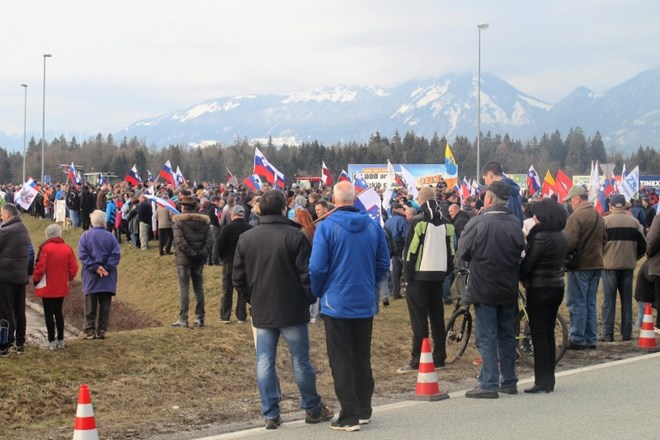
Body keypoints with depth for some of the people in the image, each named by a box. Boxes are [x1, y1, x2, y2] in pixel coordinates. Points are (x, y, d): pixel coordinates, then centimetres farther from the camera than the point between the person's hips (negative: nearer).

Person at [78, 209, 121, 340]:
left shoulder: (85, 236, -4)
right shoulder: (110, 237, -4)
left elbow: (83, 255, -10)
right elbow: (116, 255, -10)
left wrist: (95, 267, -11)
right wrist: (106, 268, -11)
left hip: (91, 278, 0)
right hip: (107, 279, 0)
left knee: (90, 306, 6)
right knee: (105, 306, 6)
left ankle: (89, 331, 6)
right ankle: (101, 331, 7)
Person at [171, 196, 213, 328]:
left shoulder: (178, 221, -8)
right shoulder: (203, 221, 6)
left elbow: (180, 242, -20)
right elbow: (209, 241, -3)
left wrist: (191, 253, -15)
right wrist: (202, 254, -7)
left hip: (184, 259, -4)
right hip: (199, 261, 4)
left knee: (184, 289, -1)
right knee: (199, 289, 11)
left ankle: (183, 319, -3)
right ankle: (200, 318, 13)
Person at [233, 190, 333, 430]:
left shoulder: (245, 238, 1)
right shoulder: (295, 236, -12)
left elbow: (238, 277, 6)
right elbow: (306, 274, -11)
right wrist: (310, 299, 3)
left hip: (261, 312, 3)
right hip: (293, 311, -3)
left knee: (265, 362, 6)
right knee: (301, 360, 8)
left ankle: (270, 414, 6)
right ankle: (312, 408, 20)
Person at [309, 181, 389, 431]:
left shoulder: (326, 227, -13)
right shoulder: (373, 226, -1)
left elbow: (317, 267, -14)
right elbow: (383, 264, 4)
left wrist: (316, 293, 3)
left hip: (337, 304, -4)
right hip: (366, 304, 4)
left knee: (341, 361, 2)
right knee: (362, 358, 17)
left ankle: (349, 416, 1)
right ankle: (364, 410, 24)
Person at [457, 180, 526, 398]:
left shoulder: (478, 223, -16)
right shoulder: (515, 224, -2)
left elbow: (463, 253, -7)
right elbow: (521, 251, 6)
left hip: (484, 289, -4)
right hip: (509, 289, 5)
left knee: (487, 337, -1)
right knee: (507, 335, 14)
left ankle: (489, 384, -2)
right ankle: (509, 381, 21)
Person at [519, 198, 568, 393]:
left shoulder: (541, 236, -18)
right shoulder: (561, 236, 8)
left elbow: (528, 262, -16)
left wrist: (522, 278, 5)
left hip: (540, 289, -8)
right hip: (557, 286, 8)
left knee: (539, 336, -3)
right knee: (549, 334, 13)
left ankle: (542, 381, -2)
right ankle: (549, 379, 16)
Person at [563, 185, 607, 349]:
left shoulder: (576, 216, -16)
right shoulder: (598, 216, 11)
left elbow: (569, 242, -21)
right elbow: (604, 239, 18)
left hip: (580, 265, -8)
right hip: (596, 264, 8)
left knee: (577, 303, -1)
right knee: (590, 302, 14)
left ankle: (578, 339, -1)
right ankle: (591, 339, 16)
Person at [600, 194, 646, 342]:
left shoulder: (605, 221, -7)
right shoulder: (634, 222, 4)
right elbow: (642, 246, 6)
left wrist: (600, 257, 12)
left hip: (609, 265, -3)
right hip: (628, 266, 3)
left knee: (609, 300, 0)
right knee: (627, 300, 10)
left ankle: (607, 334, -3)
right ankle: (627, 333, 10)